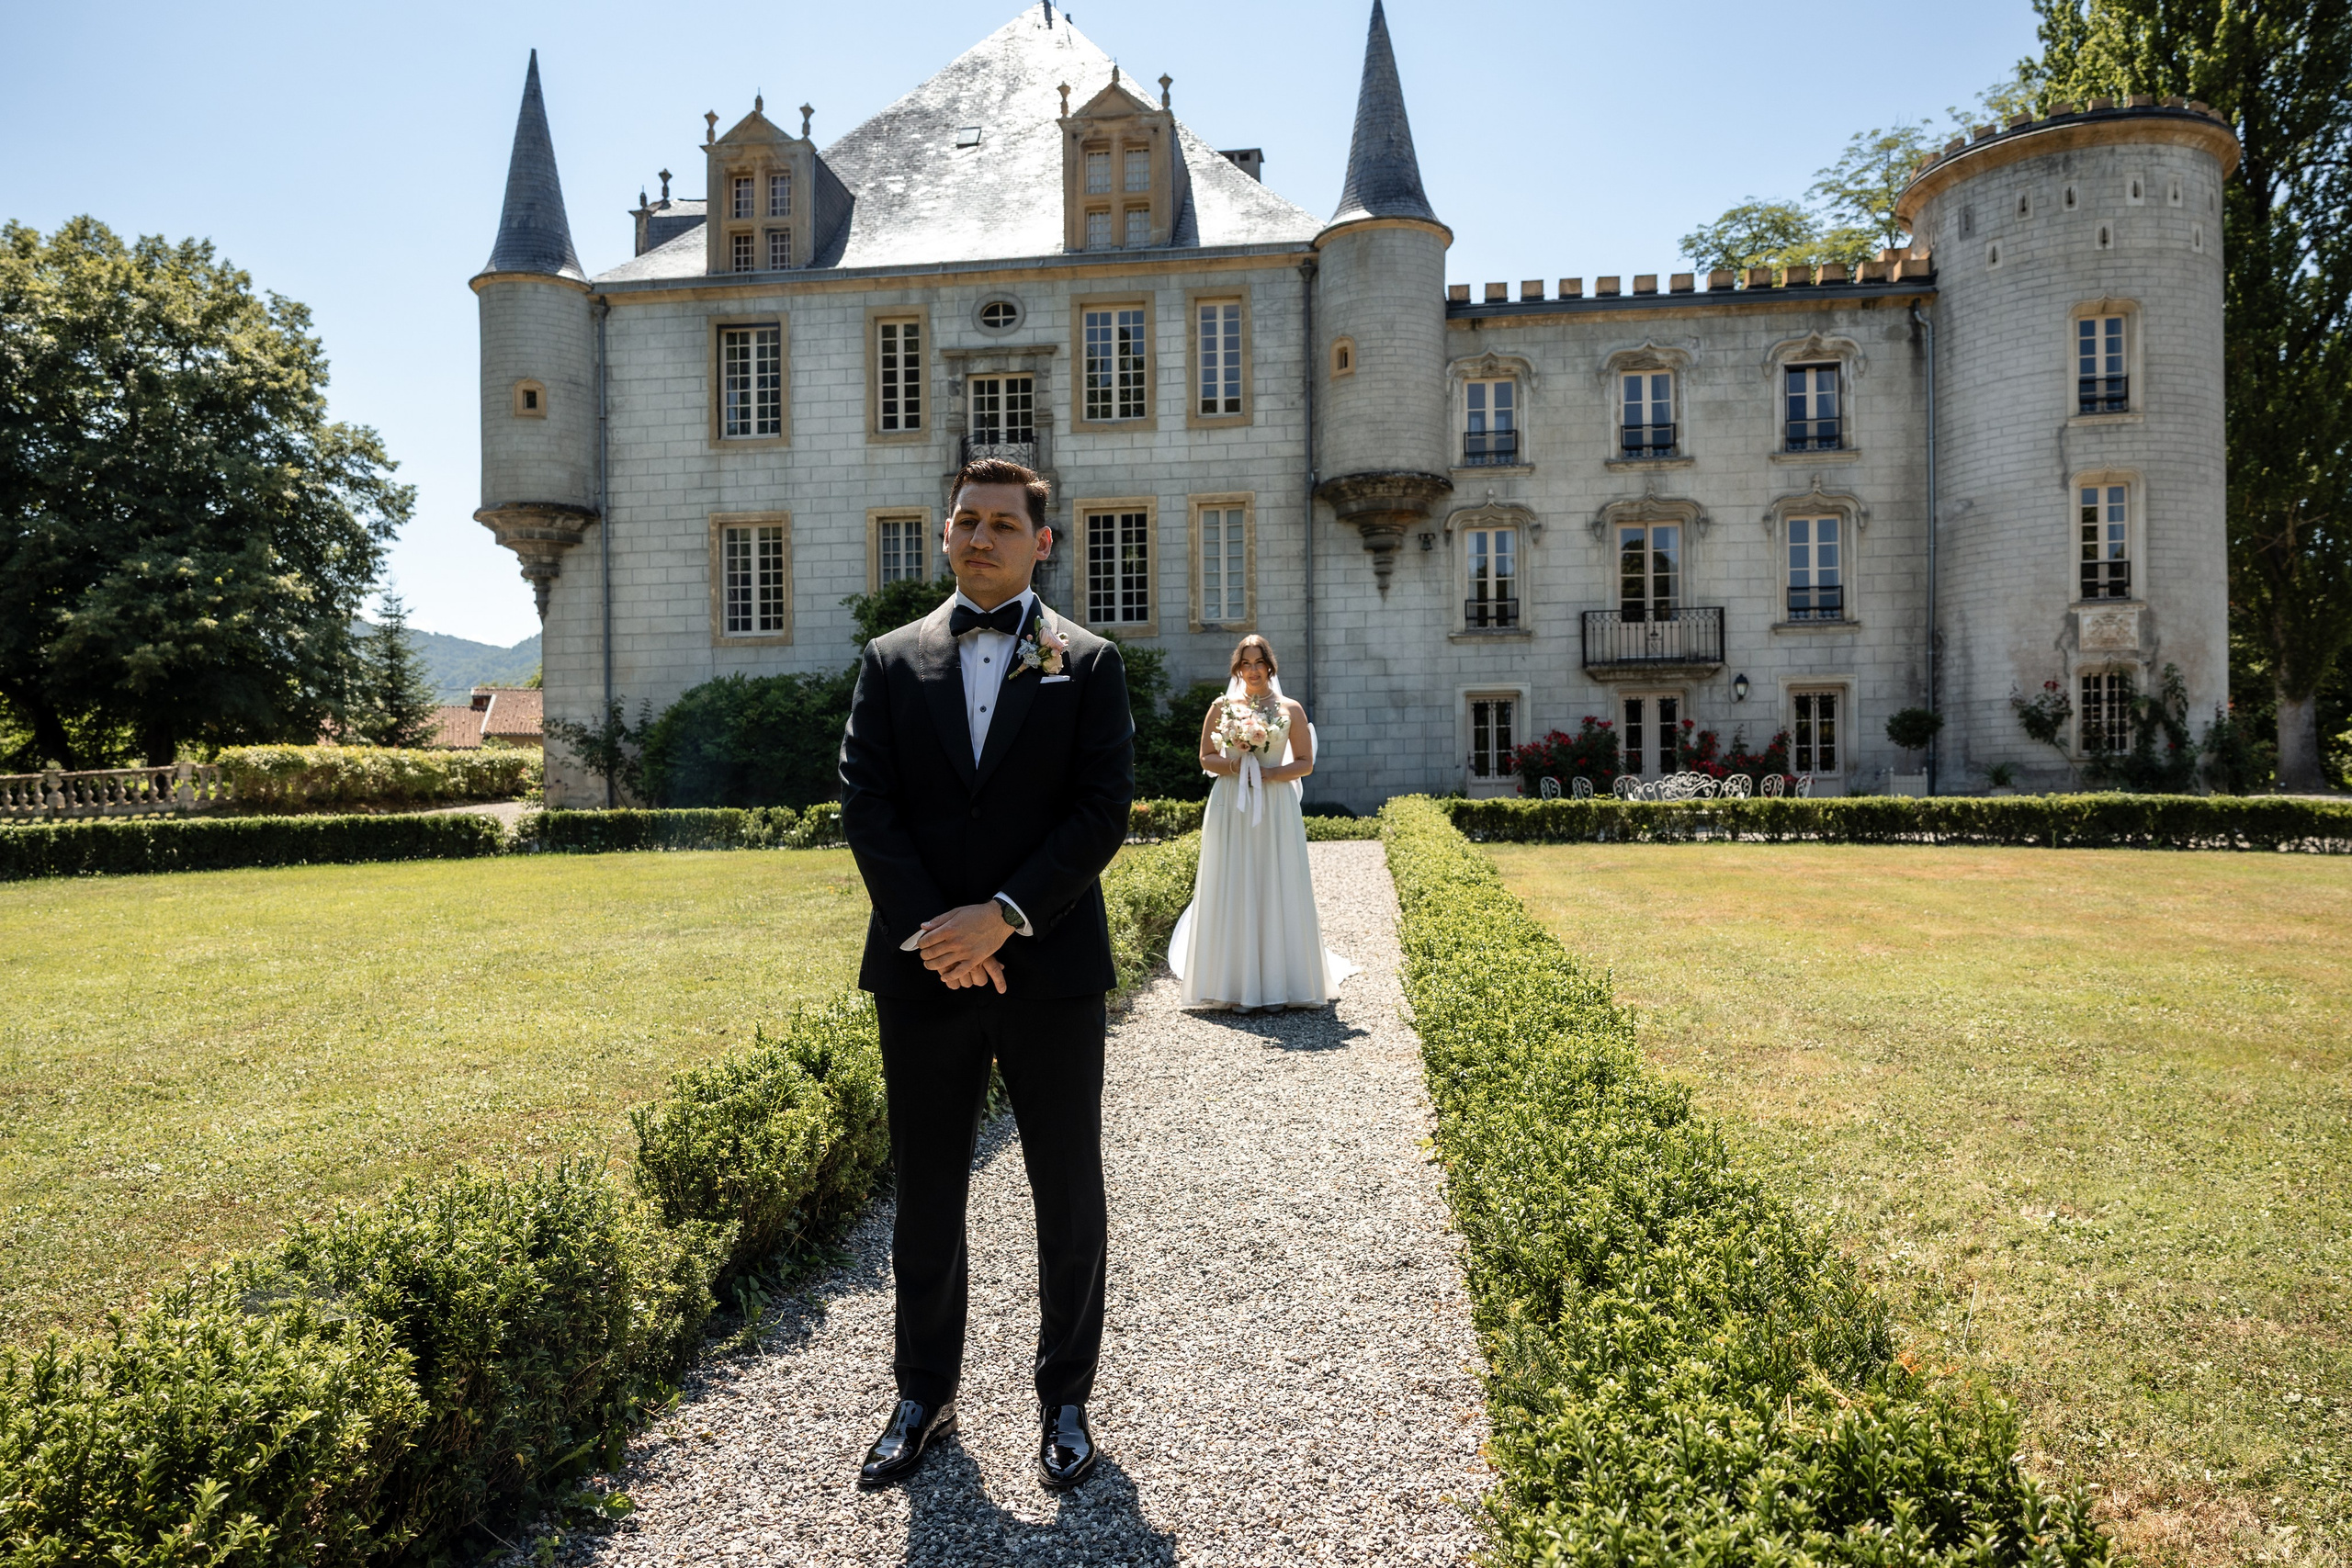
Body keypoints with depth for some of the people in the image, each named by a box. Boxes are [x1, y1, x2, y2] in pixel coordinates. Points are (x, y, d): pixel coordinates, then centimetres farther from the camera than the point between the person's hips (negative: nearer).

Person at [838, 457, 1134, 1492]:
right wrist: (934, 932, -13)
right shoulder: (892, 661, 8)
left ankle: (1065, 1399, 29)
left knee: (1069, 1196, 10)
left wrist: (1002, 916, -16)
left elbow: (1103, 814, -6)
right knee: (925, 1196, 14)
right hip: (923, 974, 2)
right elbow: (865, 806, -1)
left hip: (1051, 969, -1)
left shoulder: (1086, 663, 3)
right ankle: (925, 1397, 32)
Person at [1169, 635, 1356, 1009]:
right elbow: (1206, 757, 9)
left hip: (1275, 809, 0)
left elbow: (1305, 763, 4)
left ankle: (1278, 984, 8)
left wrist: (1269, 773, -11)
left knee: (1276, 890, 0)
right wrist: (1232, 765, -11)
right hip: (1230, 808, 1)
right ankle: (1236, 984, 7)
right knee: (1233, 891, 0)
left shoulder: (1290, 710, 5)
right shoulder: (1221, 707, 7)